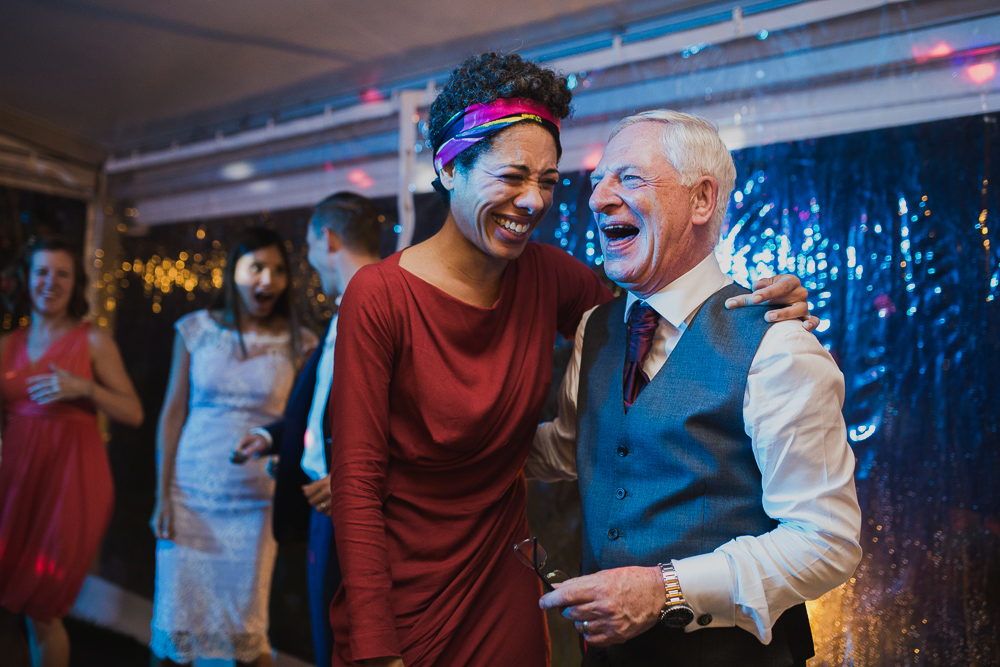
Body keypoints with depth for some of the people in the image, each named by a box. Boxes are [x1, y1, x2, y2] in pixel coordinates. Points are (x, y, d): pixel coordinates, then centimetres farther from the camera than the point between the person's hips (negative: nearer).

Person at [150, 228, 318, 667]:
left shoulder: (298, 344, -1)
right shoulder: (196, 330, 2)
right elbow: (173, 412, 4)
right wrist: (163, 494, 1)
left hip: (255, 500, -1)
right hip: (190, 492, 1)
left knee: (246, 629, 6)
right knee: (175, 621, 5)